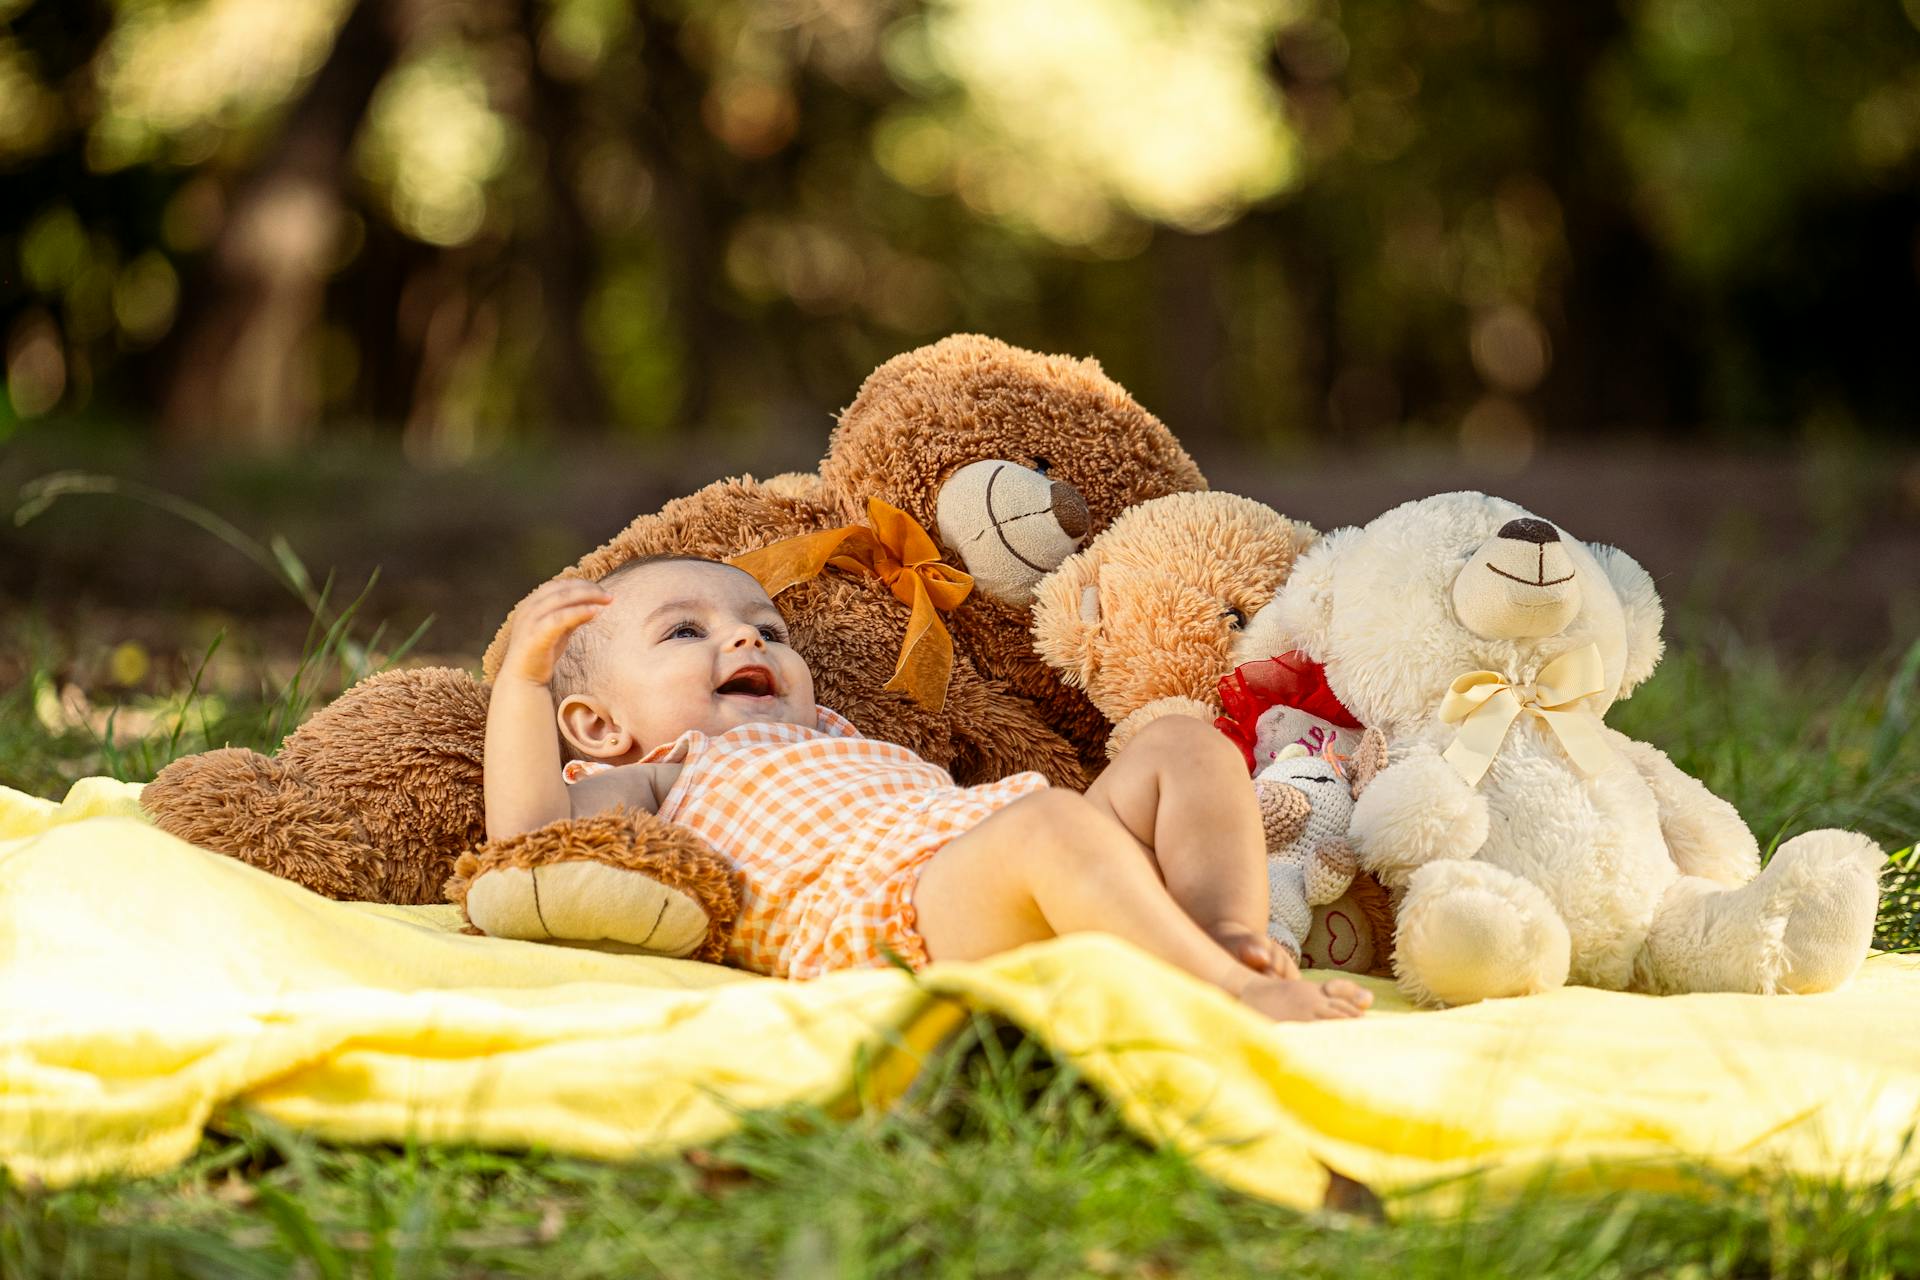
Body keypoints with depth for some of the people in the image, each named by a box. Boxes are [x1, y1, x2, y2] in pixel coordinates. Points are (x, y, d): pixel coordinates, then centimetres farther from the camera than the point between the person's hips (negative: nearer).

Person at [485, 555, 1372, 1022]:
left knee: (1183, 744, -5)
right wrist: (523, 674, 0)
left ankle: (1229, 933, -30)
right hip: (888, 901, -8)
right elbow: (527, 834, 4)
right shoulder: (657, 785, 24)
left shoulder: (847, 752, 46)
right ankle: (1230, 991, -46)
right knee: (1052, 819, -36)